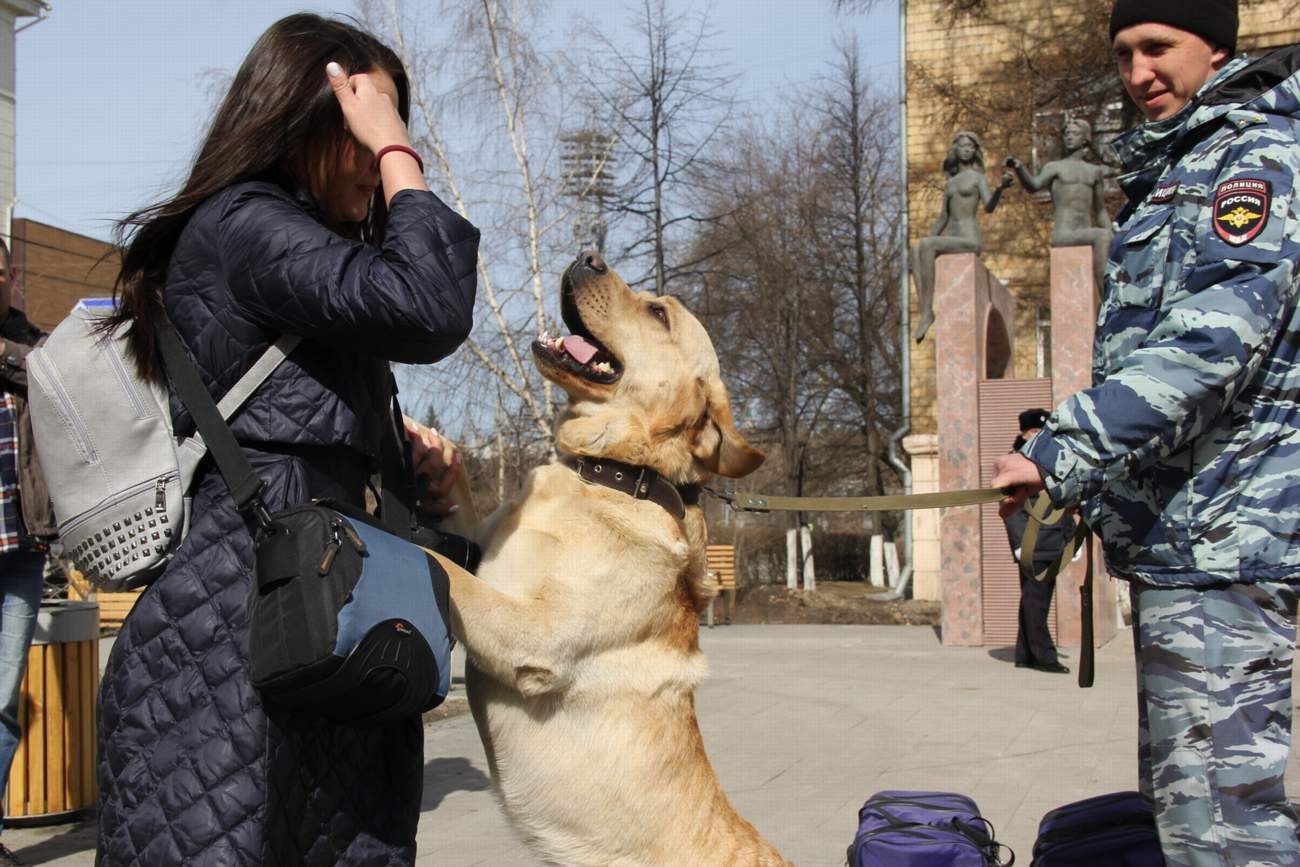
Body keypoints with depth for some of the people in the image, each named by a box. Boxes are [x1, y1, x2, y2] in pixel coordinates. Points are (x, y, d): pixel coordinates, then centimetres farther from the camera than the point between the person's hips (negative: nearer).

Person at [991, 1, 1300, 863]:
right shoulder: (1173, 172, 21)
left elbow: (1212, 340, -23)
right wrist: (1090, 487, 27)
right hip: (1175, 532, 10)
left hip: (1224, 531, -10)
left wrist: (1059, 456, -27)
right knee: (1179, 791, 16)